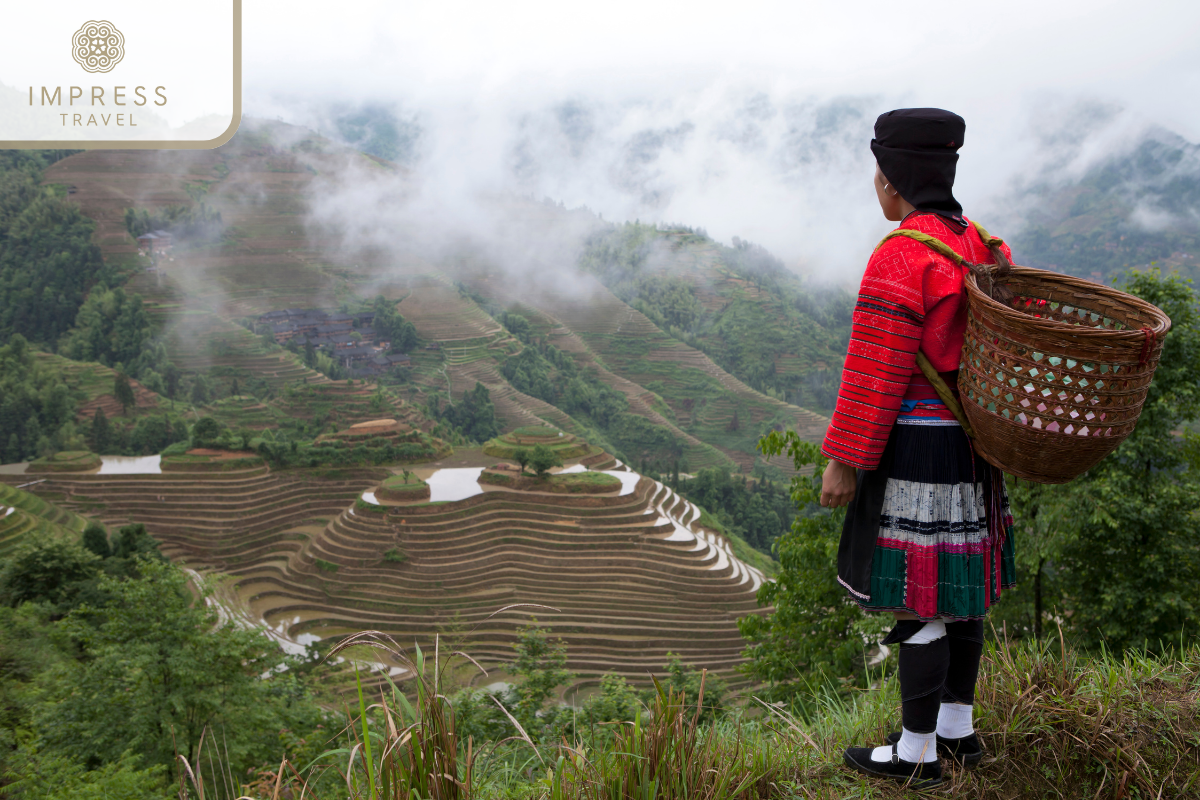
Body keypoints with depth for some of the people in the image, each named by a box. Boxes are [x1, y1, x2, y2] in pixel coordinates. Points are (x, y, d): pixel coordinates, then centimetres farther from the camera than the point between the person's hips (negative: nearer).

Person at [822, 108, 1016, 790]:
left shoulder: (900, 257, -19)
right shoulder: (983, 247, 8)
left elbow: (877, 373, -19)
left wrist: (844, 462, -13)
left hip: (915, 451, -9)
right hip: (972, 447, 9)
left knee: (917, 599, 0)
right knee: (959, 586, 17)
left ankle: (917, 754, 10)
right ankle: (958, 729, 29)